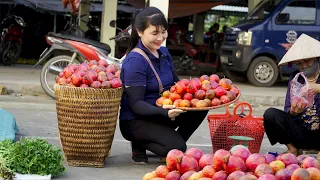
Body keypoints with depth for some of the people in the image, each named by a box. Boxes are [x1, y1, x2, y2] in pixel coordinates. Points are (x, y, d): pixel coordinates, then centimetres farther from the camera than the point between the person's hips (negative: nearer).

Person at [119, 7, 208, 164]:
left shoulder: (164, 53, 4)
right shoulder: (135, 61, -20)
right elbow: (136, 104, -22)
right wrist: (164, 112, -38)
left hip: (161, 113, 7)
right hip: (136, 121, -7)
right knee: (176, 148, -27)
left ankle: (174, 140, 4)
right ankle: (140, 144, 0)